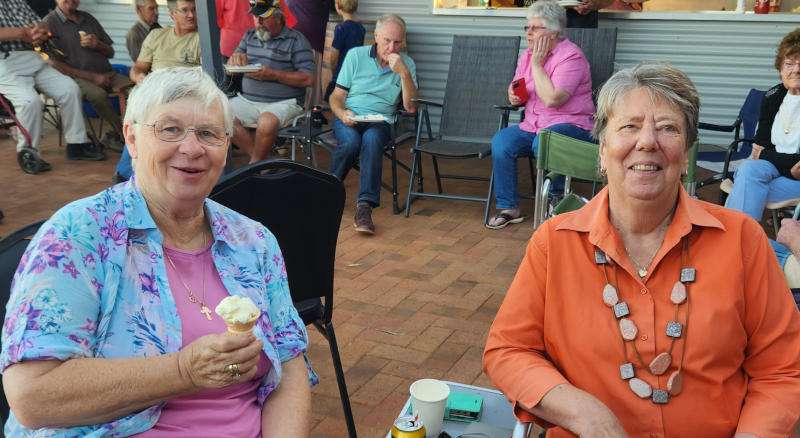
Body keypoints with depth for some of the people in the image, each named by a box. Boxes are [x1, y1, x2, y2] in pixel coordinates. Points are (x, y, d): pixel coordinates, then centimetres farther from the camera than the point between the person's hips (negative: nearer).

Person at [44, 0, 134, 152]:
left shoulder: (88, 18, 20)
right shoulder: (49, 22, 3)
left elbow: (111, 52, 23)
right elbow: (55, 64, -5)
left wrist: (97, 44, -2)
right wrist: (92, 77, -12)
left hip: (106, 73, 5)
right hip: (77, 77, -5)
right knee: (98, 94, -37)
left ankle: (114, 136, -17)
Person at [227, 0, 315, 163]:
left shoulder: (296, 40, -3)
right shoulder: (249, 36, 14)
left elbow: (308, 79, -9)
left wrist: (273, 75, -18)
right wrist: (236, 58, -6)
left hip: (283, 103, -5)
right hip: (247, 99, 6)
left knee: (266, 123, -35)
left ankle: (254, 166, -8)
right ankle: (261, 157, -10)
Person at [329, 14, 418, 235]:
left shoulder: (407, 64, 5)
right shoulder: (356, 55, 4)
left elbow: (410, 107, -5)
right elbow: (336, 96, 6)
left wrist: (403, 73, -15)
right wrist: (342, 113, -16)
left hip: (380, 121, 0)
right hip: (348, 119, 0)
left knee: (372, 139, -37)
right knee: (351, 141, -35)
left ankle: (365, 206, -39)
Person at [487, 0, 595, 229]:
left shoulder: (571, 56, -12)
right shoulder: (527, 55, 12)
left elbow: (552, 99, -23)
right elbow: (517, 92, 24)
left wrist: (537, 64, -15)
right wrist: (514, 96, -2)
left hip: (571, 125, -7)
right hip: (533, 125, 7)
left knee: (543, 143, -37)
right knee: (500, 142, -19)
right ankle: (508, 208, -8)